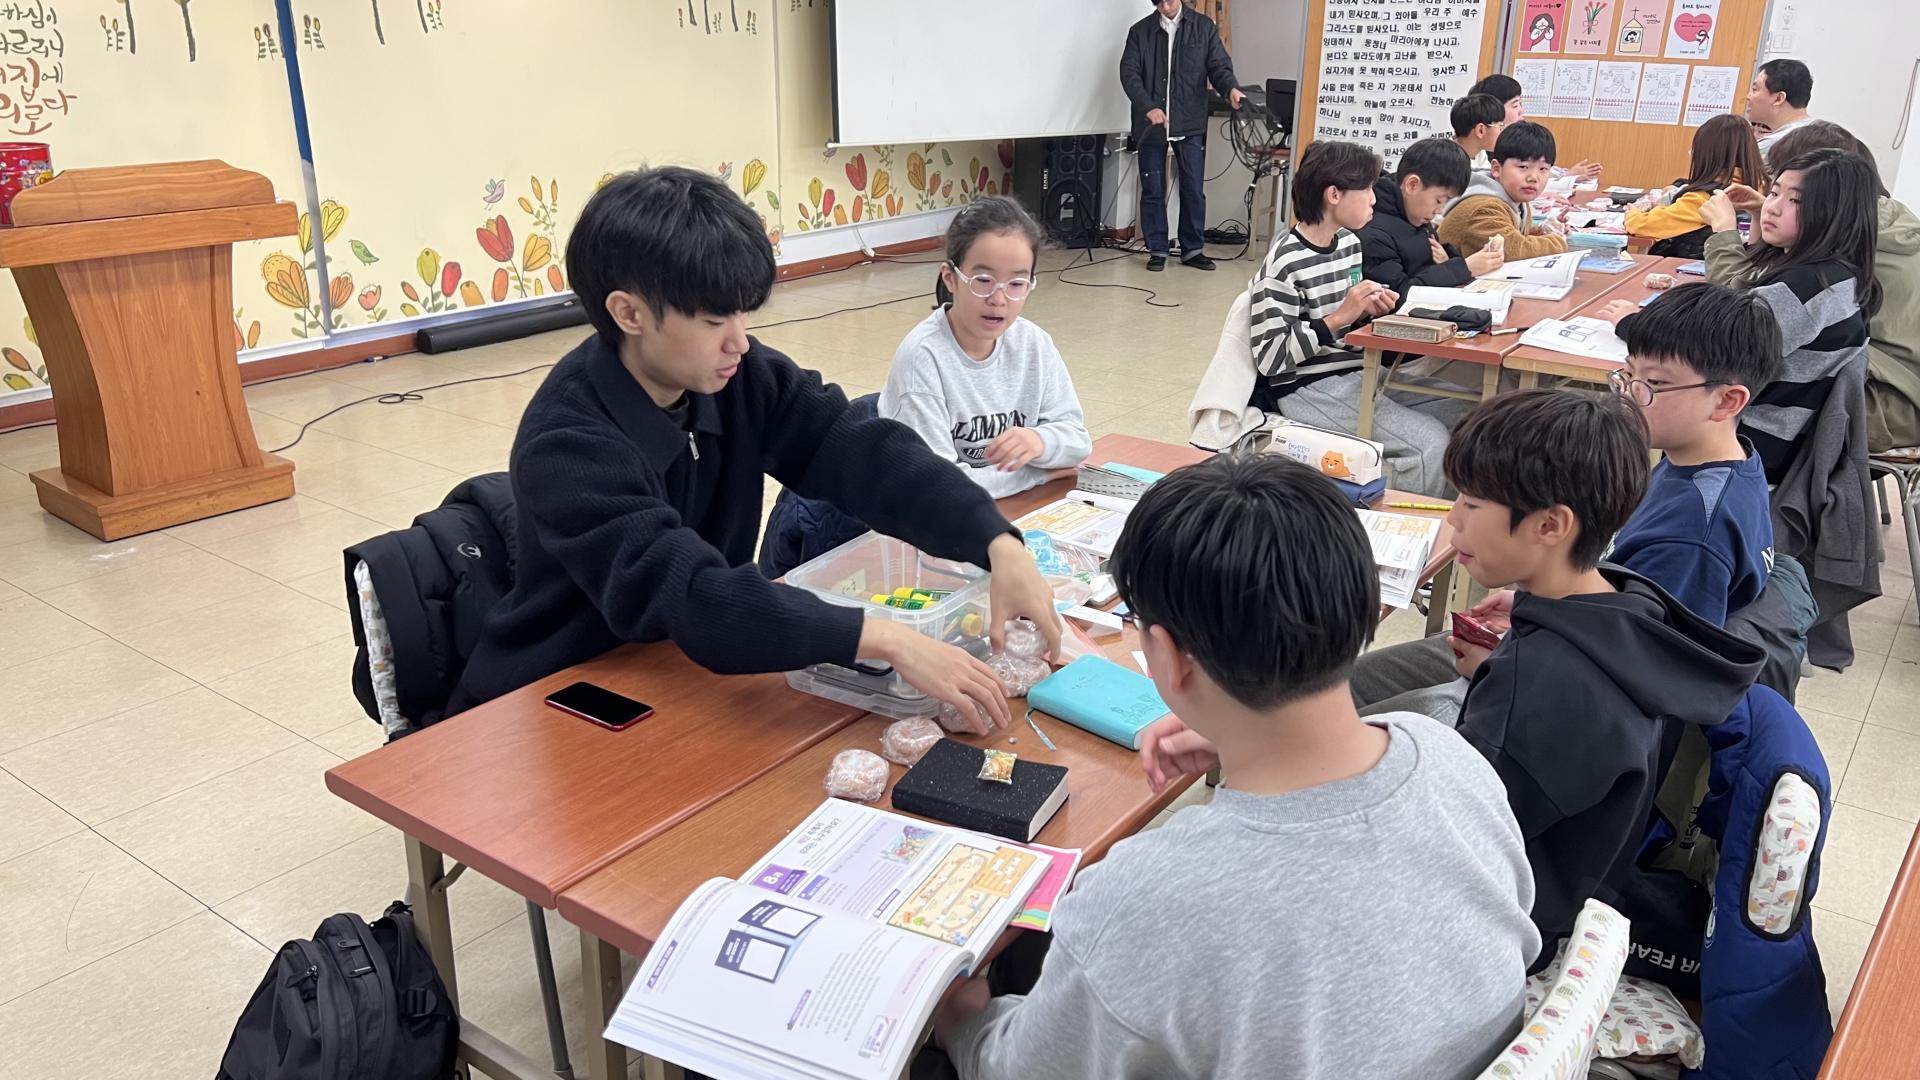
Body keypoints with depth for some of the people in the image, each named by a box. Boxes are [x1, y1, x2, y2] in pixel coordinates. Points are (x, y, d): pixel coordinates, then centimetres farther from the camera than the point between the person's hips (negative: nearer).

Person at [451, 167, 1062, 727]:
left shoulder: (741, 379, -9)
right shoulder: (566, 447, -27)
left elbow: (861, 454, -14)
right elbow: (684, 595, -37)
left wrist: (999, 544, -29)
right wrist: (885, 640, -45)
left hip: (681, 676, 6)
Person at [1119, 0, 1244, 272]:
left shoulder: (1204, 27, 4)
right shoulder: (1140, 31, 4)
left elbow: (1219, 65, 0)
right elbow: (1129, 73, -4)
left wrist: (1231, 88, -23)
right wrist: (1147, 107, -19)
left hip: (1190, 125, 0)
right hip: (1151, 125, 0)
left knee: (1194, 190, 3)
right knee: (1152, 191, 5)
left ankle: (1193, 249, 14)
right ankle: (1157, 250, 15)